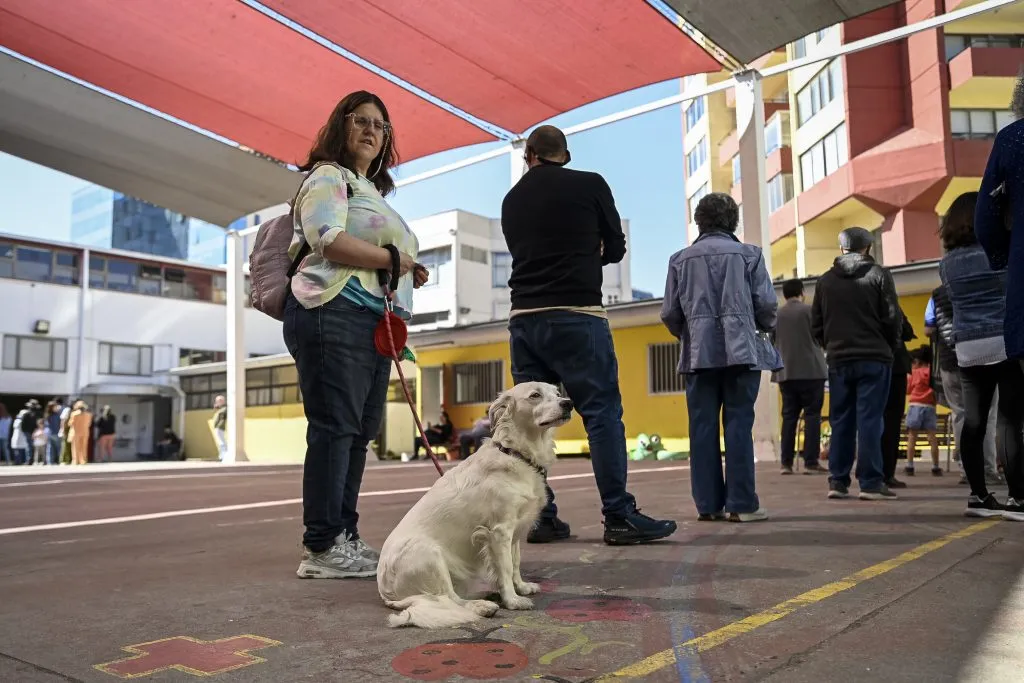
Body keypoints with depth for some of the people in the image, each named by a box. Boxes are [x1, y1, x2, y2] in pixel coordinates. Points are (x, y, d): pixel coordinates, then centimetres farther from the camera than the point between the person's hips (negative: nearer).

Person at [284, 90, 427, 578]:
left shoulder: (372, 190, 30)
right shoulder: (327, 177, 2)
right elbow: (330, 241, -16)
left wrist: (409, 274, 14)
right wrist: (392, 258, -7)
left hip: (374, 321, 10)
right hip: (336, 315, -9)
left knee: (359, 431, 7)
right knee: (334, 428, -11)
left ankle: (345, 538, 12)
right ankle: (321, 548, -8)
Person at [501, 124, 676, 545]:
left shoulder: (511, 200, 14)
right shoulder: (589, 185, 4)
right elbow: (615, 249, 11)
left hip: (523, 316, 5)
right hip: (575, 313, -5)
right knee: (602, 412, -3)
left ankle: (541, 517, 8)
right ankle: (619, 517, -5)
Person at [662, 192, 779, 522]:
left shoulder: (680, 258, 8)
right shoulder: (749, 254, 4)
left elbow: (669, 313, 5)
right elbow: (767, 304, -1)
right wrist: (764, 329, 19)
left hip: (699, 353, 1)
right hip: (741, 350, -1)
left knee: (703, 428, 4)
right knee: (739, 425, 1)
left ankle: (708, 503, 5)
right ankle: (741, 503, 0)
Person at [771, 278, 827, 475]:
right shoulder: (809, 310, -3)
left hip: (785, 372, 4)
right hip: (811, 370, -4)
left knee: (789, 416, 6)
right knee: (812, 415, -1)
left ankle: (786, 463, 3)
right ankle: (811, 463, -5)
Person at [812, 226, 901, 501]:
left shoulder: (825, 280, 8)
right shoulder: (878, 275, -1)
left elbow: (816, 324, 7)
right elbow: (893, 318, -3)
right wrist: (890, 346, 12)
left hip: (838, 360, 3)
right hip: (874, 358, -3)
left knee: (841, 421, 8)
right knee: (869, 420, -4)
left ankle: (838, 481, 7)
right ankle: (871, 483, -5)